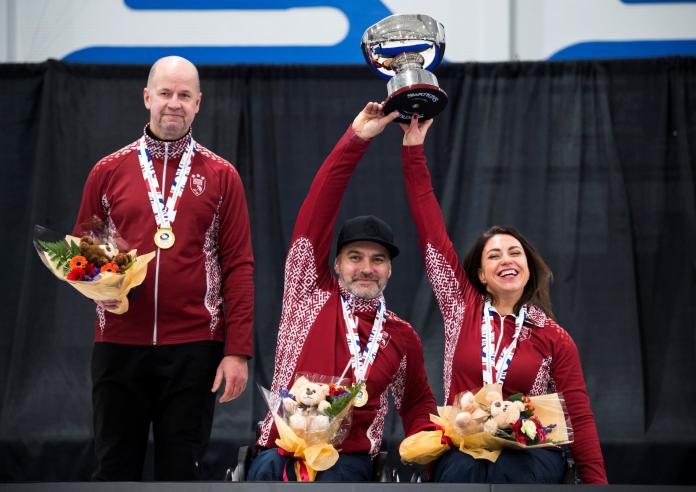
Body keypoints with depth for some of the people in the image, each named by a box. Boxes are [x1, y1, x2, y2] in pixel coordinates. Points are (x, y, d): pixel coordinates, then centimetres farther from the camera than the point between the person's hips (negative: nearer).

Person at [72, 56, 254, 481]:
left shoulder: (221, 176, 5)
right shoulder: (108, 172, 8)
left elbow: (238, 266, 1)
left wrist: (238, 350, -6)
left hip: (194, 347, -1)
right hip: (119, 345, 1)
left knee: (181, 469, 4)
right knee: (115, 467, 5)